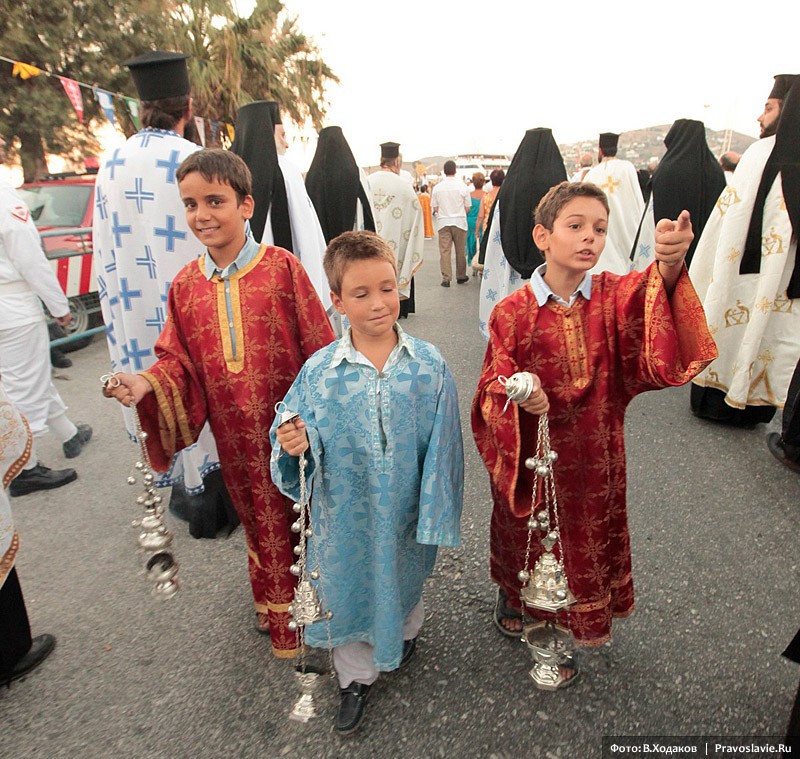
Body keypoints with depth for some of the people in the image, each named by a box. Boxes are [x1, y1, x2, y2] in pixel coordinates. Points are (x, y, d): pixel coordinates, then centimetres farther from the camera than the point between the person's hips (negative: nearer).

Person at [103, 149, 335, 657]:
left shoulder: (281, 267, -11)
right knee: (259, 519, 21)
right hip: (235, 434, 4)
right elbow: (180, 362, 5)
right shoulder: (185, 285, 2)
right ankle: (278, 611, 44)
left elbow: (319, 349, -9)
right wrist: (149, 383, -15)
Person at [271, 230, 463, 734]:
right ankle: (356, 676, 48)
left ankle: (406, 635, 61)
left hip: (407, 509, 1)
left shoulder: (429, 365, -14)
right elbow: (297, 435, -6)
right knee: (350, 588, 20)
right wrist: (293, 445, -29)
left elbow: (443, 446, -9)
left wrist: (436, 510, -7)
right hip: (347, 516, 0)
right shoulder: (319, 371, -14)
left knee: (405, 579, 26)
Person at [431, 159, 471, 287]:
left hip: (443, 222, 1)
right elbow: (467, 207, 0)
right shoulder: (462, 186, -4)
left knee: (444, 250, 2)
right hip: (459, 221, 0)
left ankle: (446, 278, -2)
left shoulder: (437, 187, -1)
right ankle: (461, 277, 20)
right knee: (460, 250, 11)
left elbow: (434, 207, 4)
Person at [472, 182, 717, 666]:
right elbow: (494, 385, -10)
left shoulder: (615, 297, -9)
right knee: (526, 534, 20)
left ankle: (589, 613, 52)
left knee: (592, 530, 22)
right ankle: (513, 598, 53)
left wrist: (669, 264, -52)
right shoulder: (512, 312, -14)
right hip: (530, 452, -2)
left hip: (596, 452, 2)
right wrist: (517, 391, -32)